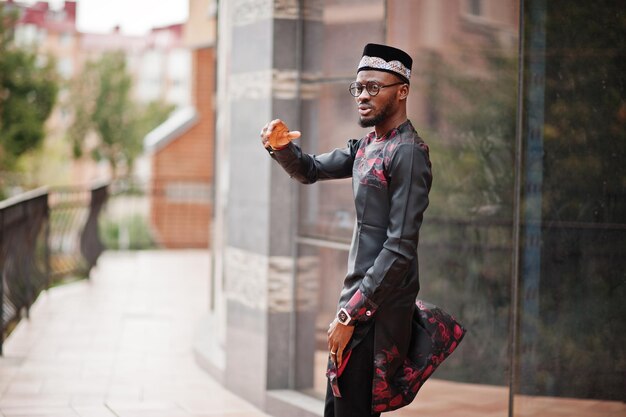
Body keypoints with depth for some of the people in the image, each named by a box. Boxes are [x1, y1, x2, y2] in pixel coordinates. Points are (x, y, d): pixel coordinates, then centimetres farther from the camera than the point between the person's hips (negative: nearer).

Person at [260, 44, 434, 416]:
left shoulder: (408, 152, -14)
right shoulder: (366, 146, 12)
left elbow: (400, 248, -20)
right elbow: (310, 171, 23)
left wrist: (351, 314, -19)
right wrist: (282, 146, -1)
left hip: (379, 308, -9)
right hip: (359, 298, 9)